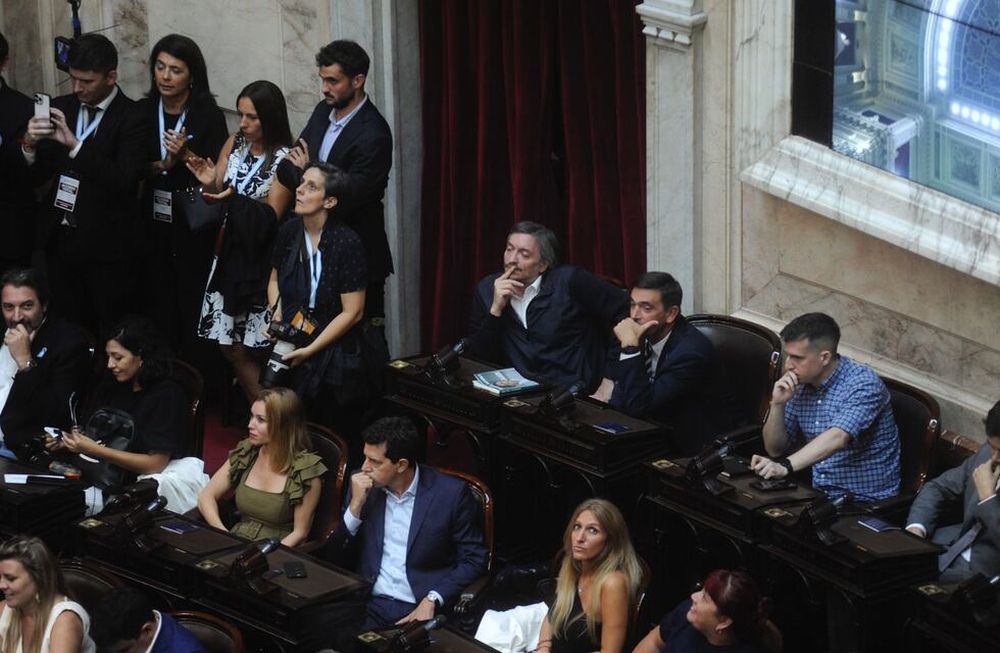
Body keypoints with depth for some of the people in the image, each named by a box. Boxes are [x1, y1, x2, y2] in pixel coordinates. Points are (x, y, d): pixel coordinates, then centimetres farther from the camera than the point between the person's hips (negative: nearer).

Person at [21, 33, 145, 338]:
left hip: (106, 245, -5)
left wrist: (74, 144, -27)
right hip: (60, 240, 5)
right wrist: (30, 145, -14)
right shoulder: (62, 108, 7)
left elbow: (123, 180, -21)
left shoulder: (132, 118, -10)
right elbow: (39, 173, 8)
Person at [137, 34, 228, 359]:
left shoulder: (209, 116, -6)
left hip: (195, 231, -3)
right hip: (153, 227, 3)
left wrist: (186, 156, -22)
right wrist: (163, 165, -14)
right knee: (159, 311, 4)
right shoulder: (142, 113, 5)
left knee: (194, 316, -3)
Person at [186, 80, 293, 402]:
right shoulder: (234, 145, 5)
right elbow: (217, 195, 5)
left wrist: (234, 198, -25)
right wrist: (210, 183, -17)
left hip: (262, 262, -6)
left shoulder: (284, 160, -11)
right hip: (230, 255, 6)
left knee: (243, 350, -3)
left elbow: (272, 215, -12)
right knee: (232, 347, 6)